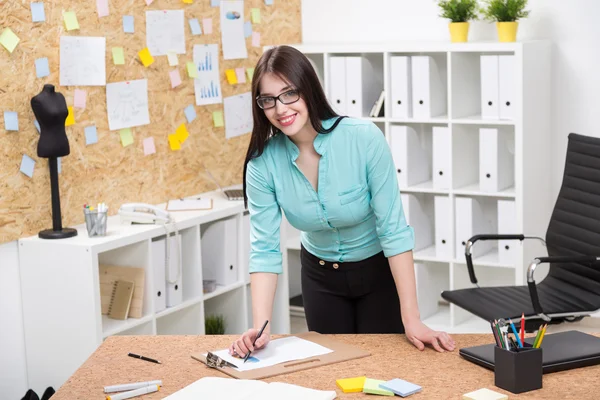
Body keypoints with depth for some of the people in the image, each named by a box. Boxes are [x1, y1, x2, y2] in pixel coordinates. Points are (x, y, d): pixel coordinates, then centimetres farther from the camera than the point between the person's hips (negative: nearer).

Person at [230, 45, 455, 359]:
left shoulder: (364, 138, -28)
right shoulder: (263, 162, -19)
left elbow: (393, 229, -26)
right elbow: (264, 249, -18)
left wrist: (411, 320, -28)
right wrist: (260, 326, -32)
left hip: (379, 271, -2)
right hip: (320, 276, 2)